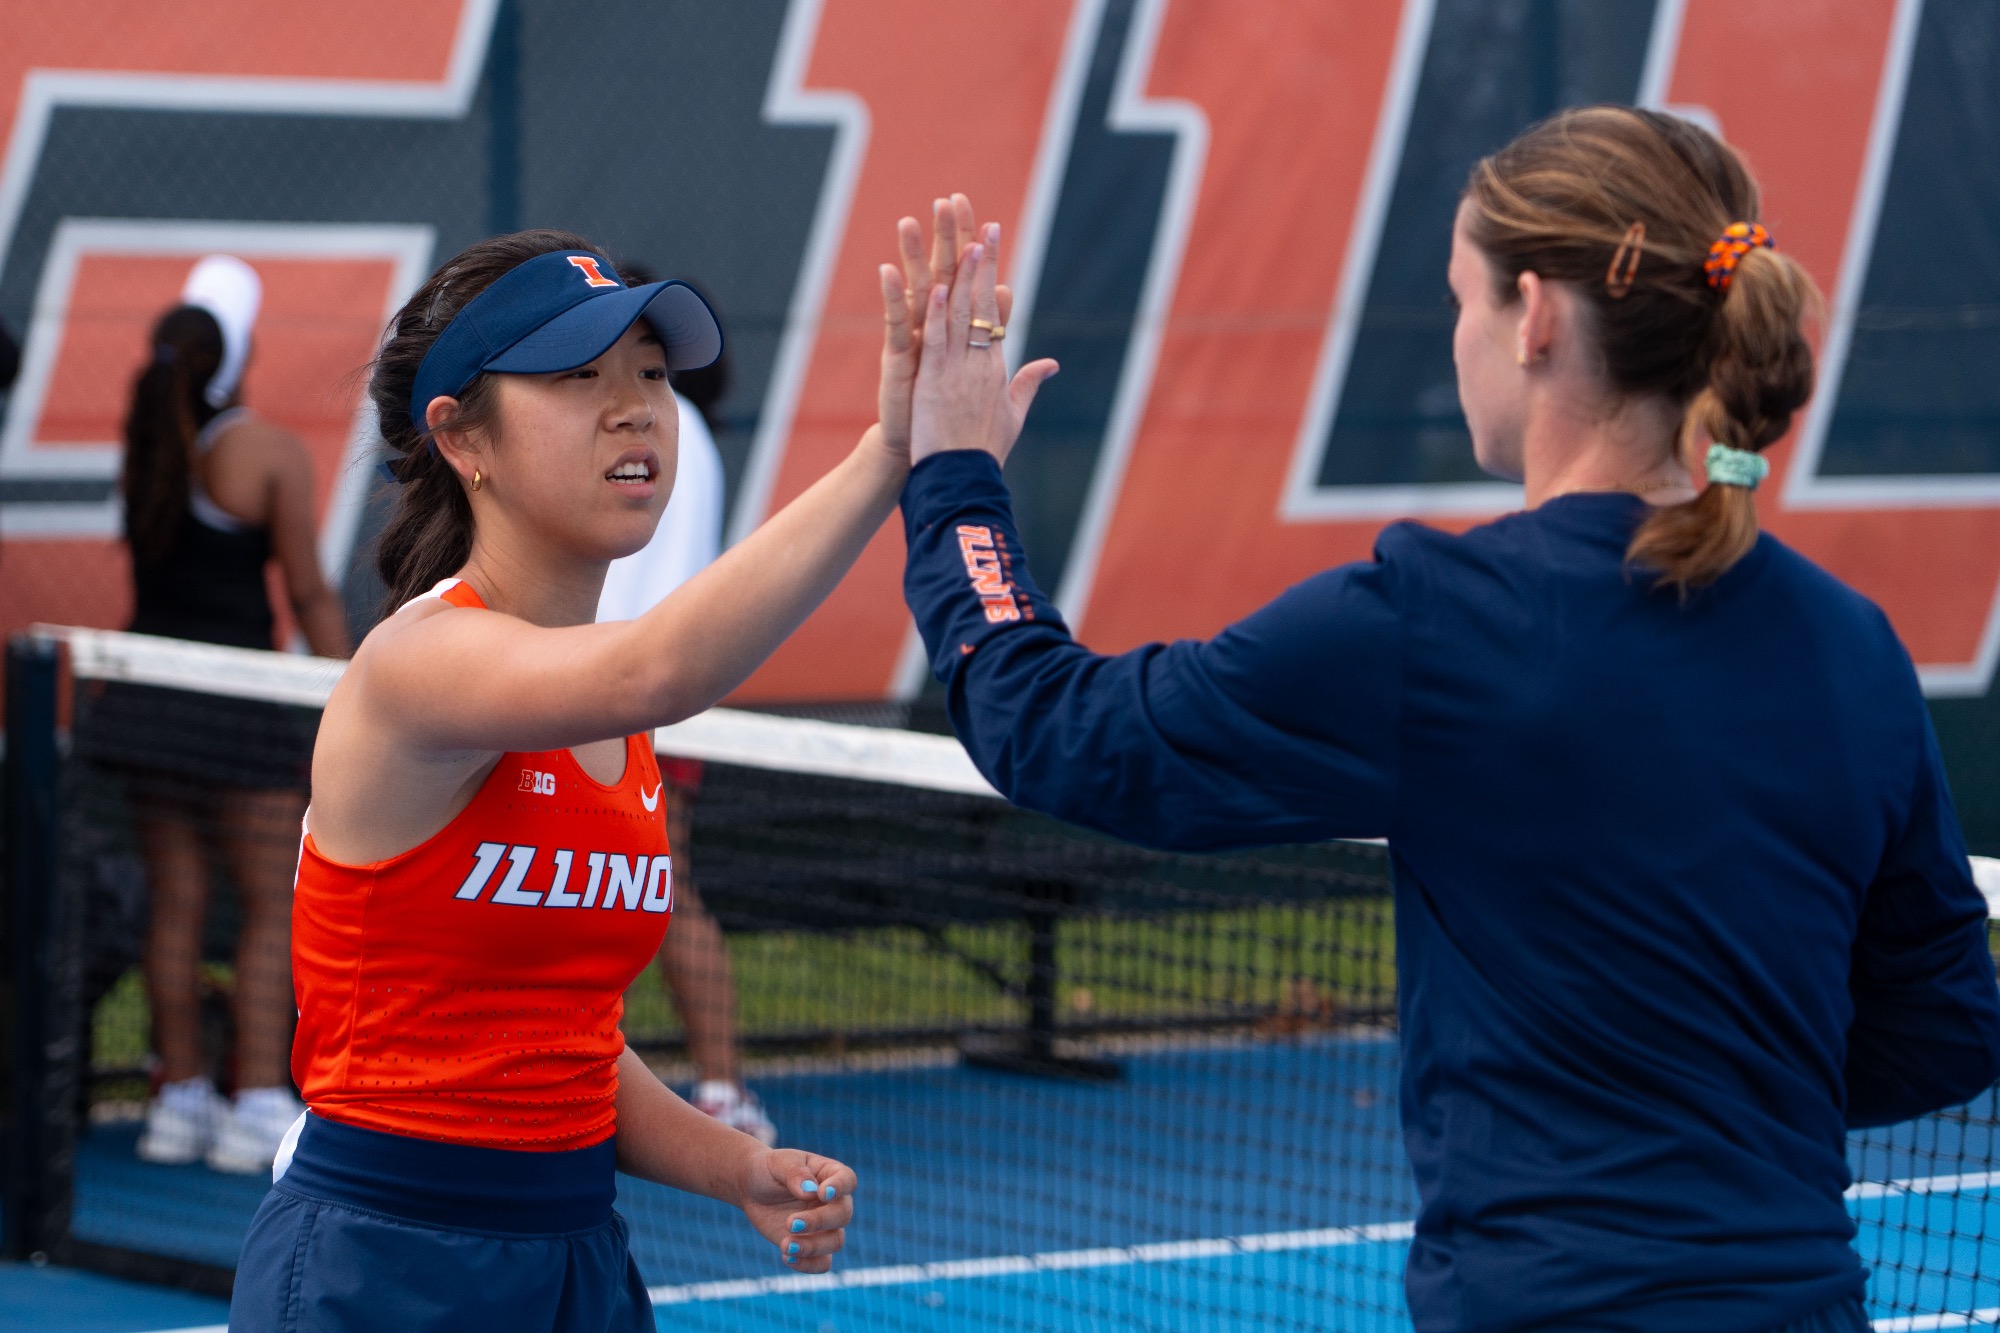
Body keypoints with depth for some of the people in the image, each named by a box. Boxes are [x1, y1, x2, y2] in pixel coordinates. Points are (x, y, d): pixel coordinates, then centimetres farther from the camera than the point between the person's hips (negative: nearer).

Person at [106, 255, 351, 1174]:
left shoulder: (143, 440, 1)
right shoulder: (271, 453, -11)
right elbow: (310, 597, -9)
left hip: (149, 683, 5)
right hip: (239, 705, -5)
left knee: (176, 906, 11)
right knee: (274, 910, 2)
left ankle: (179, 1098, 14)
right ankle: (257, 1108, -3)